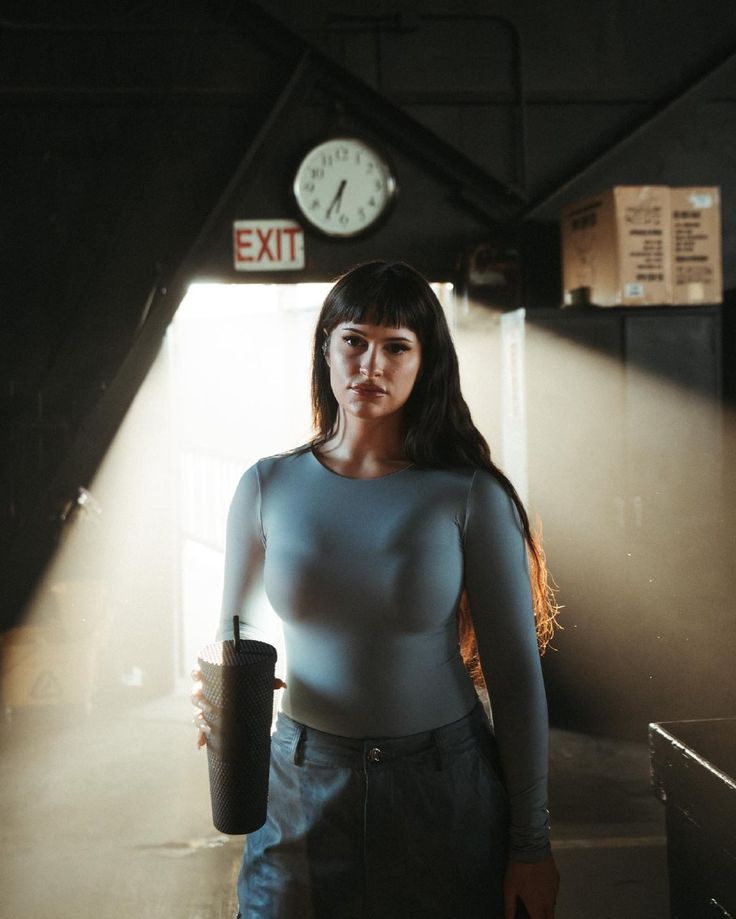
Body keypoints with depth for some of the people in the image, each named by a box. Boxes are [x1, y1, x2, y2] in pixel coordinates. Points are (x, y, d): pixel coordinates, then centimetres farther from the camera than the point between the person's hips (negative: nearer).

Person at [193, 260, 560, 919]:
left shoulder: (470, 495, -10)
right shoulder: (269, 487, -3)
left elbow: (516, 673, -7)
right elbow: (237, 628, 11)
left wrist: (532, 844, -5)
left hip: (445, 787, -1)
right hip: (304, 785, 2)